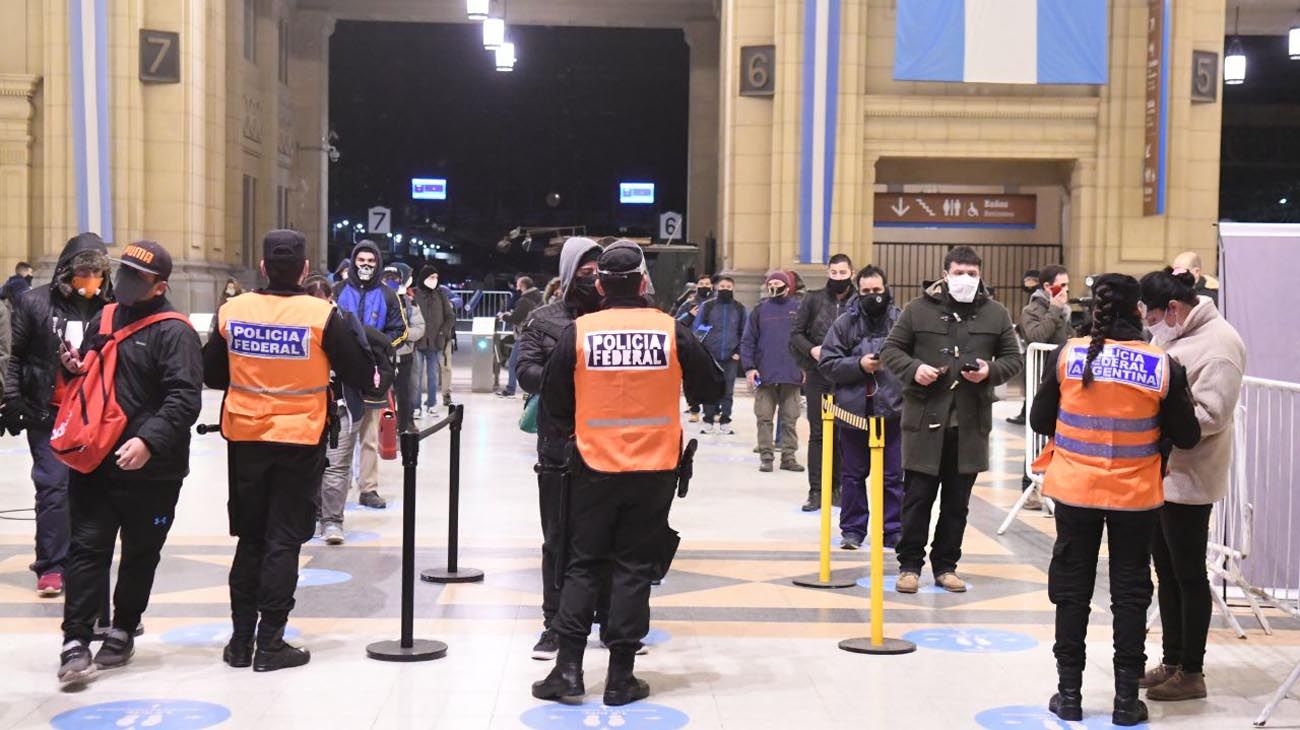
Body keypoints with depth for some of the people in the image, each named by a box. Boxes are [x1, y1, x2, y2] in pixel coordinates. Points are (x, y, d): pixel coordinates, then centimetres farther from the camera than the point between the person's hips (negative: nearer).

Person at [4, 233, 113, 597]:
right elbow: (14, 355, 3)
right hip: (48, 414, -1)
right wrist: (13, 402, -2)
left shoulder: (111, 308, 0)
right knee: (53, 487, -2)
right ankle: (51, 567, 7)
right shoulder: (35, 303, -1)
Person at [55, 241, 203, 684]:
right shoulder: (103, 319, 11)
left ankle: (122, 632, 27)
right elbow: (84, 375, 27)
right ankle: (76, 642, 2)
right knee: (87, 548, 1)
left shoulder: (174, 332, -10)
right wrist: (73, 367, 3)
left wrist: (150, 440, -31)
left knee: (140, 553, 10)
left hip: (152, 469, -5)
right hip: (95, 461, 5)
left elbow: (185, 399, -19)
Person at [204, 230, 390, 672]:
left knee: (250, 539, 15)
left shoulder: (232, 312, -3)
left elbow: (211, 375, 9)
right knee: (284, 541, 5)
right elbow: (363, 377, -5)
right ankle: (270, 643, 7)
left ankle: (241, 639, 19)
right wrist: (385, 365, 17)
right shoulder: (322, 316, -12)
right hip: (300, 441, -3)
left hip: (246, 439, 3)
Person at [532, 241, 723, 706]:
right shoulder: (673, 332, -7)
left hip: (595, 467, 0)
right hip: (655, 470, 0)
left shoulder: (577, 332, -7)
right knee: (634, 567, 7)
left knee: (583, 565, 11)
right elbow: (711, 390, 3)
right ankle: (620, 677, 10)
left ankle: (568, 668, 8)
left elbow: (553, 399, 2)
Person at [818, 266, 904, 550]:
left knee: (892, 475, 6)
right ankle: (852, 529, 20)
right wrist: (858, 365, -13)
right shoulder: (845, 323, 2)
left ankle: (893, 530, 17)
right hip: (853, 409, 1)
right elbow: (827, 363, 0)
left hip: (891, 410, -1)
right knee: (853, 474, 10)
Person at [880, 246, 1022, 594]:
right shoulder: (918, 309, 2)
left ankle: (945, 565, 21)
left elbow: (1013, 358, 11)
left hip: (971, 423, 2)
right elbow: (890, 350, 6)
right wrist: (913, 368, -13)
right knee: (917, 497, 2)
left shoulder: (996, 314, 8)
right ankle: (909, 565, 13)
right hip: (924, 420, -2)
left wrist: (990, 372, -9)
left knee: (957, 502, 10)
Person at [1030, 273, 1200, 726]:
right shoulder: (1163, 367, -11)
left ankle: (1069, 693, 18)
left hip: (1075, 491, 1)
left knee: (1072, 590, 13)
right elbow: (1187, 436, -3)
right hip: (1135, 496, 0)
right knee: (1130, 593, 12)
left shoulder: (1067, 356, -10)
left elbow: (1040, 421, -1)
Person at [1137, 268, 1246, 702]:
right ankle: (1171, 662, 27)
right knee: (1166, 572, 16)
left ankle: (1192, 673, 13)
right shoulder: (1170, 335, 11)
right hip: (1158, 473, 9)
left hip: (1187, 479, -9)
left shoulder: (1219, 345, -16)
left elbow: (1211, 416, -22)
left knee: (1188, 575, 2)